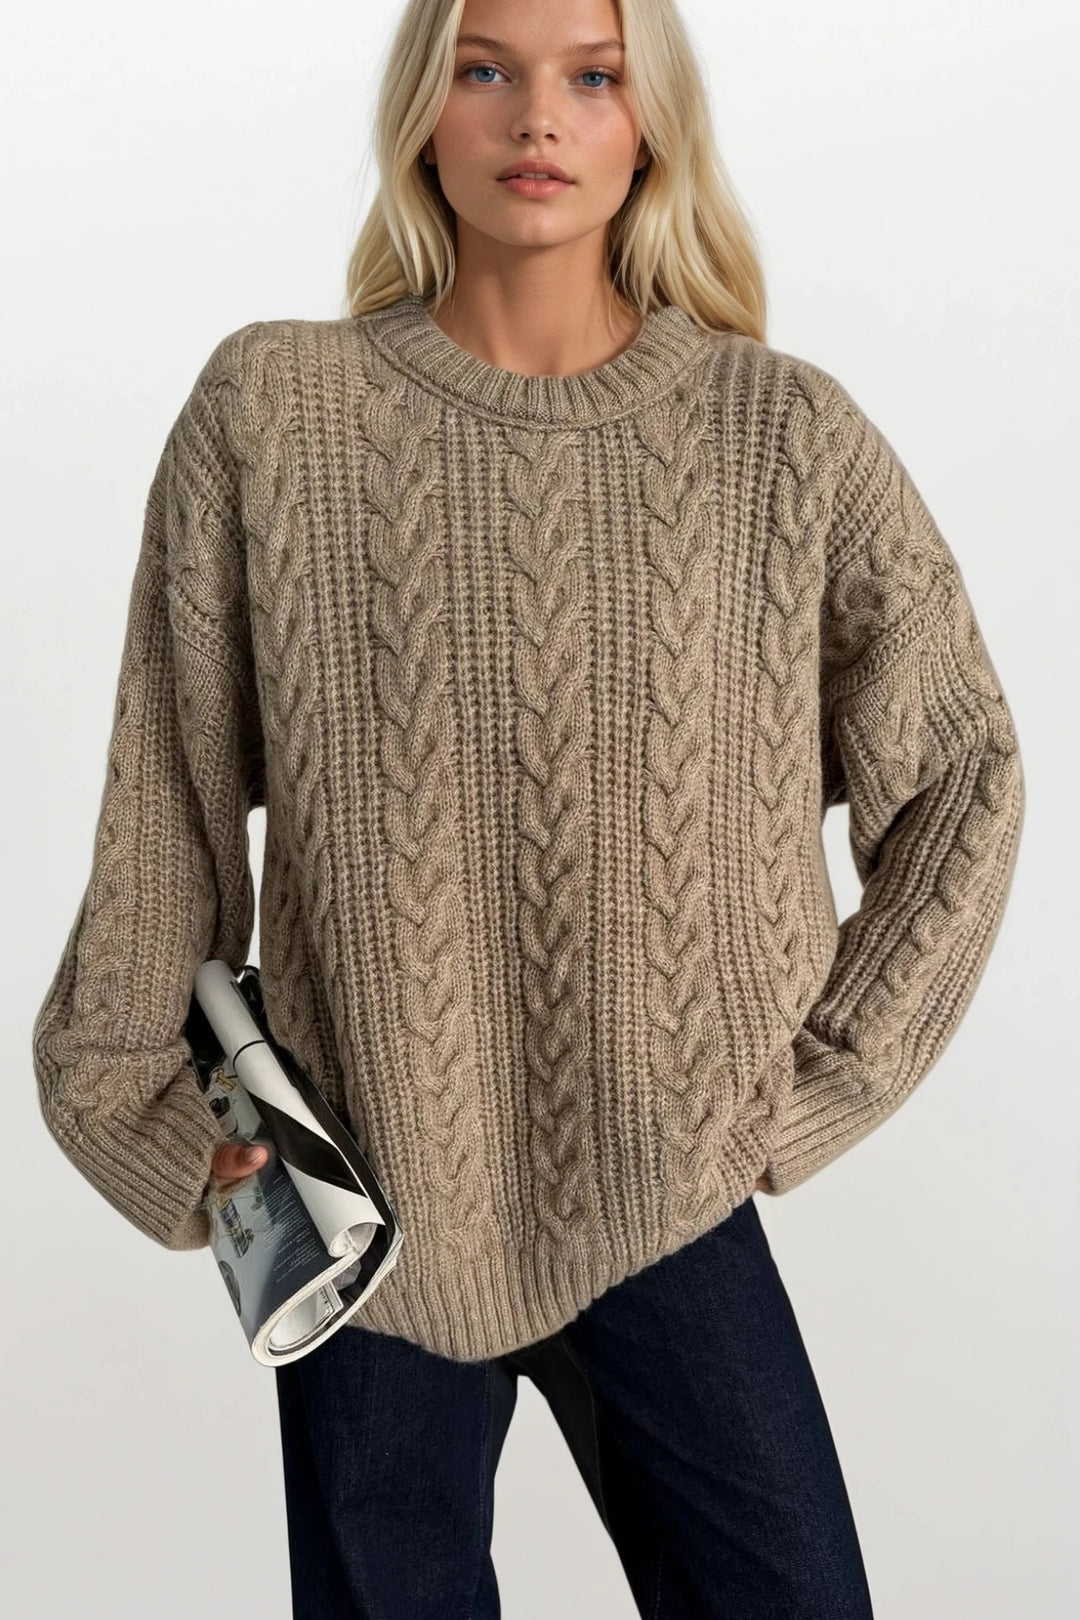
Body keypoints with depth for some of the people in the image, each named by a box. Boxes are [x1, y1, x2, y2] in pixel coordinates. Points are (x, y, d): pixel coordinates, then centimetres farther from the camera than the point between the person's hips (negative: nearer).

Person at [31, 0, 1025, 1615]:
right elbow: (168, 799, 1)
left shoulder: (782, 433, -4)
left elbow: (966, 768, 5)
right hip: (365, 1194, 0)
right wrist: (164, 1112, 3)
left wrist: (822, 1075, 2)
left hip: (668, 1194, 1)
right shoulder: (268, 414, -5)